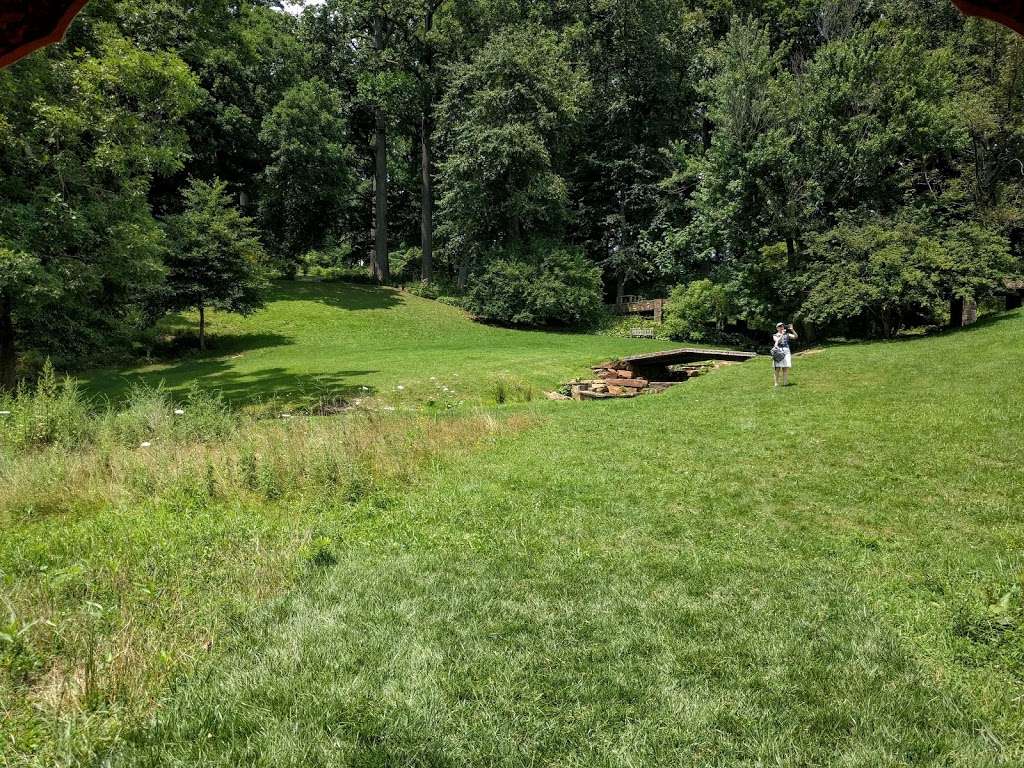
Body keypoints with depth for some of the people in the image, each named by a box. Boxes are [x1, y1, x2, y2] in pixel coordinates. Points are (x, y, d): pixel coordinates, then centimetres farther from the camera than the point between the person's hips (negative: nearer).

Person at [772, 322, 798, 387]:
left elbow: (795, 337, 5)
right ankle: (776, 383, -1)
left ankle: (785, 383, 0)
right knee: (777, 369, -4)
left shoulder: (787, 335, 15)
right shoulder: (775, 336, 10)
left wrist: (792, 330, -5)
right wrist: (782, 334, -14)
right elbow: (777, 341, -9)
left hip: (786, 352, 2)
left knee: (786, 369, -3)